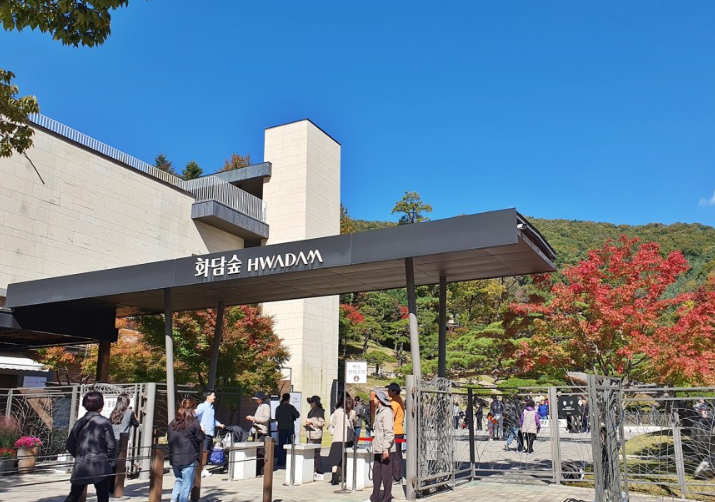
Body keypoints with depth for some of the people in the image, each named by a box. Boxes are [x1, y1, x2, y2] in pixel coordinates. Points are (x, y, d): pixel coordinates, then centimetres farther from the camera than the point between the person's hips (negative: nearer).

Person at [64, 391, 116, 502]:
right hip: (99, 466, -4)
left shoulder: (80, 422, 5)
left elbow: (70, 444, 8)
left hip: (80, 466, 5)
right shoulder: (104, 422, -8)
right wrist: (110, 460, 7)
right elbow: (111, 445, -9)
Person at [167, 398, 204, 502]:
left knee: (179, 479, 23)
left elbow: (169, 437, 12)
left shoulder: (173, 423, 6)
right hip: (188, 458, -5)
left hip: (174, 458, 5)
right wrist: (200, 431, 11)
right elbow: (200, 438, -7)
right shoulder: (193, 422, -10)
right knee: (186, 484, 5)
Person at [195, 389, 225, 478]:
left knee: (207, 451, 13)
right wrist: (200, 425, -28)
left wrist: (219, 424, 19)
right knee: (203, 451, -7)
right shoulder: (202, 406, -9)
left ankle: (204, 469, 22)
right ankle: (199, 470, -1)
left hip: (211, 433, 8)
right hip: (204, 433, -8)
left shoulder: (212, 407, 17)